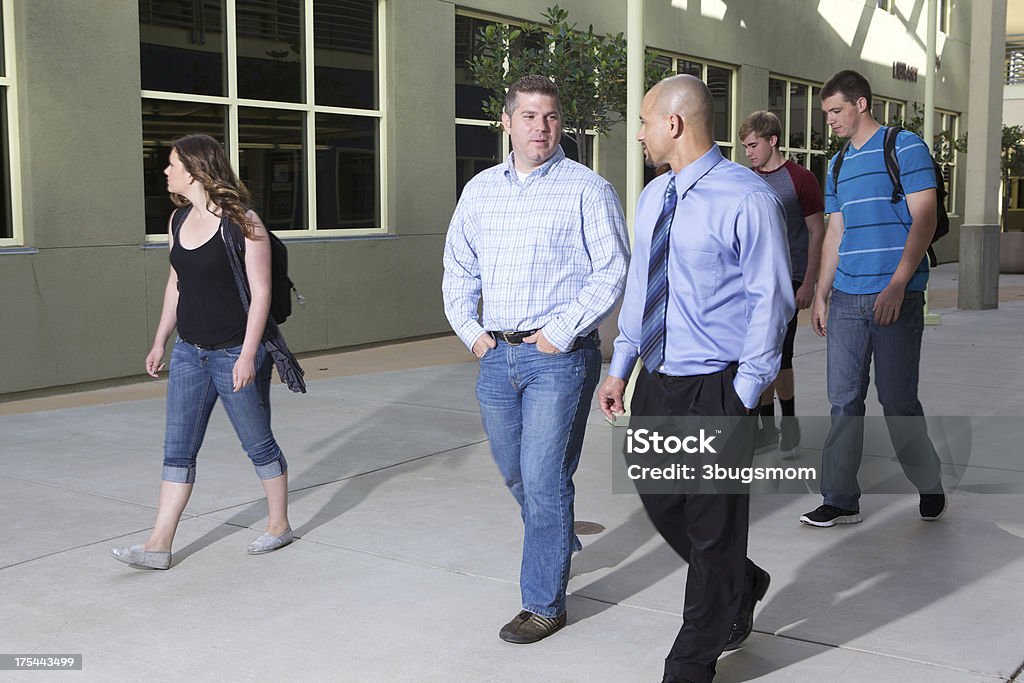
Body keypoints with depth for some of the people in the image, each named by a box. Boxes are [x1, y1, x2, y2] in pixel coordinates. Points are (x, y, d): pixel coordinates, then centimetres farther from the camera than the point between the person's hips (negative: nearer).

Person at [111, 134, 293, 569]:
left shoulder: (241, 221, -13)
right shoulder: (179, 220, 8)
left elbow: (260, 292, -15)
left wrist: (248, 355, -19)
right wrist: (160, 341, 18)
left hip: (235, 355, -7)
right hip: (189, 353, 7)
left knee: (258, 444, 8)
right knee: (177, 451, 6)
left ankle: (279, 525, 25)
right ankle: (159, 545, 10)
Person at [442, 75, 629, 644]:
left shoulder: (588, 190, -5)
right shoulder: (480, 190, 11)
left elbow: (613, 271, -10)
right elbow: (459, 267, 19)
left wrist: (560, 332, -14)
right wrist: (470, 330, 7)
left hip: (560, 356, -6)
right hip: (497, 355, 6)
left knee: (544, 479, -4)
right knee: (514, 471, 18)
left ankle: (545, 604, 10)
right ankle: (559, 541, 47)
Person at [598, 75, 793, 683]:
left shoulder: (748, 199, -14)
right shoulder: (653, 197, 9)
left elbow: (771, 300, -14)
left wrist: (744, 396, -16)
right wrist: (620, 369, 13)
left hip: (716, 388, -7)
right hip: (656, 383, 8)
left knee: (713, 525, 7)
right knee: (661, 502, 18)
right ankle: (741, 586, 45)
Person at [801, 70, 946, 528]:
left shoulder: (905, 147, -2)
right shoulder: (837, 164, 18)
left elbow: (924, 220, -9)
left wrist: (897, 286, -17)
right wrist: (821, 295, 15)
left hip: (896, 298, -6)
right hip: (846, 300, 6)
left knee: (898, 401, 0)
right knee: (844, 402, 4)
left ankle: (930, 486, 21)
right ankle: (841, 501, 9)